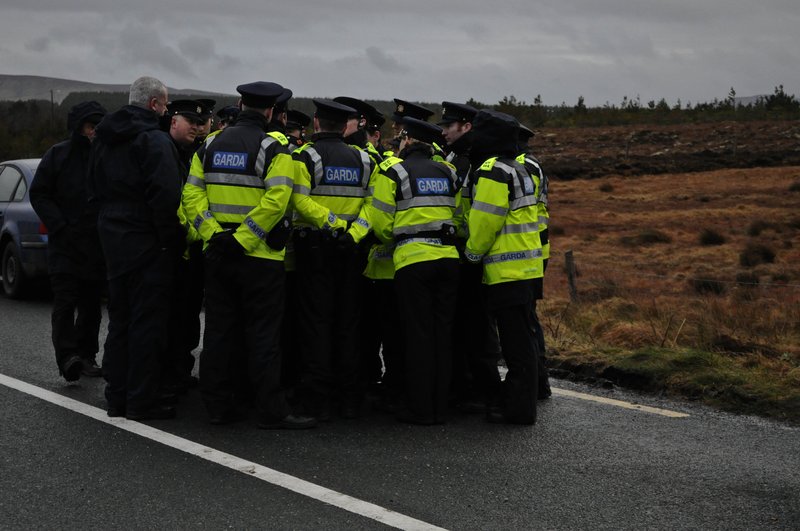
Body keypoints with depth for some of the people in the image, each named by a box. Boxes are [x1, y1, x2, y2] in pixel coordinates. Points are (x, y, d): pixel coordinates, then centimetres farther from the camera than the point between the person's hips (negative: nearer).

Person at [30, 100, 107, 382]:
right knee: (65, 301, -10)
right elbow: (39, 194, 0)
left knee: (91, 304, 9)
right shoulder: (58, 155, 0)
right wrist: (59, 226, -10)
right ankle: (67, 357, -16)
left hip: (98, 246, 2)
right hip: (65, 244, -2)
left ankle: (86, 357, 17)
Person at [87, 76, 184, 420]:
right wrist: (170, 239, -14)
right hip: (147, 242, -8)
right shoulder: (154, 140, -14)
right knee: (147, 320, -3)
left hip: (112, 237, 8)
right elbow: (165, 195, -21)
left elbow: (94, 187, 19)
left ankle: (117, 397, 18)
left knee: (119, 319, 14)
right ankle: (141, 401, 0)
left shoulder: (103, 139, 13)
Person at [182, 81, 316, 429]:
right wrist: (243, 239, -19)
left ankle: (217, 405, 14)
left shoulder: (212, 144, 9)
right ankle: (271, 410, 0)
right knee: (263, 334, -1)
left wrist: (212, 233, -6)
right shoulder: (273, 146, -8)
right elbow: (276, 200, -20)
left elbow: (192, 194, 1)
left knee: (219, 329, 11)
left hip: (217, 253, 5)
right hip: (259, 256, -5)